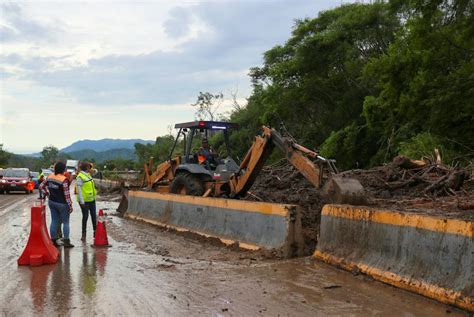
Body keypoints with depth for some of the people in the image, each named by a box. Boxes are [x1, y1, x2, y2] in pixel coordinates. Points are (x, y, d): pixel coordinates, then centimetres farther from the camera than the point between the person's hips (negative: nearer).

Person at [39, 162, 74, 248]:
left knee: (54, 221, 13)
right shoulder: (64, 179, -19)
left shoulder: (50, 176, 0)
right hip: (62, 203, -6)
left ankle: (53, 240, 18)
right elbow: (66, 194, -17)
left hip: (52, 202, 6)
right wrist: (70, 205, -10)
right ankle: (66, 241, 6)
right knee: (65, 222, 5)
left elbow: (41, 186, 8)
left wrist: (47, 194, 14)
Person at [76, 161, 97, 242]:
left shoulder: (88, 175, 12)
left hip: (91, 199, 8)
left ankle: (95, 232, 20)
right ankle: (84, 234, 11)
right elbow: (79, 190, -16)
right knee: (85, 216, -1)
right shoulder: (80, 177, -13)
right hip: (84, 200, -8)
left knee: (94, 216, 10)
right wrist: (81, 201, -20)